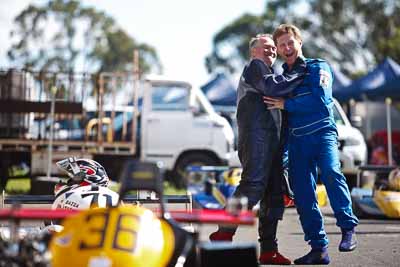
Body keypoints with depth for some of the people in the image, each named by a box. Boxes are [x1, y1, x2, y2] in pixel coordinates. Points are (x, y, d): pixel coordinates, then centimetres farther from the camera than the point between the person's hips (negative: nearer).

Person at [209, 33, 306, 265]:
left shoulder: (266, 71, 34)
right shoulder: (255, 66, 3)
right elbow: (272, 87, -14)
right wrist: (299, 74, -7)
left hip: (272, 141, 10)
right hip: (257, 138, -10)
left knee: (274, 194, 4)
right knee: (253, 185, -22)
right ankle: (223, 235, -23)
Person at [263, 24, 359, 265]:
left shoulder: (318, 67, 6)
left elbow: (320, 99, -12)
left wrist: (286, 104, -10)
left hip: (322, 132, -5)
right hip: (296, 140, 5)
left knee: (330, 171, -31)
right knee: (303, 194, 0)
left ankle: (348, 228, -26)